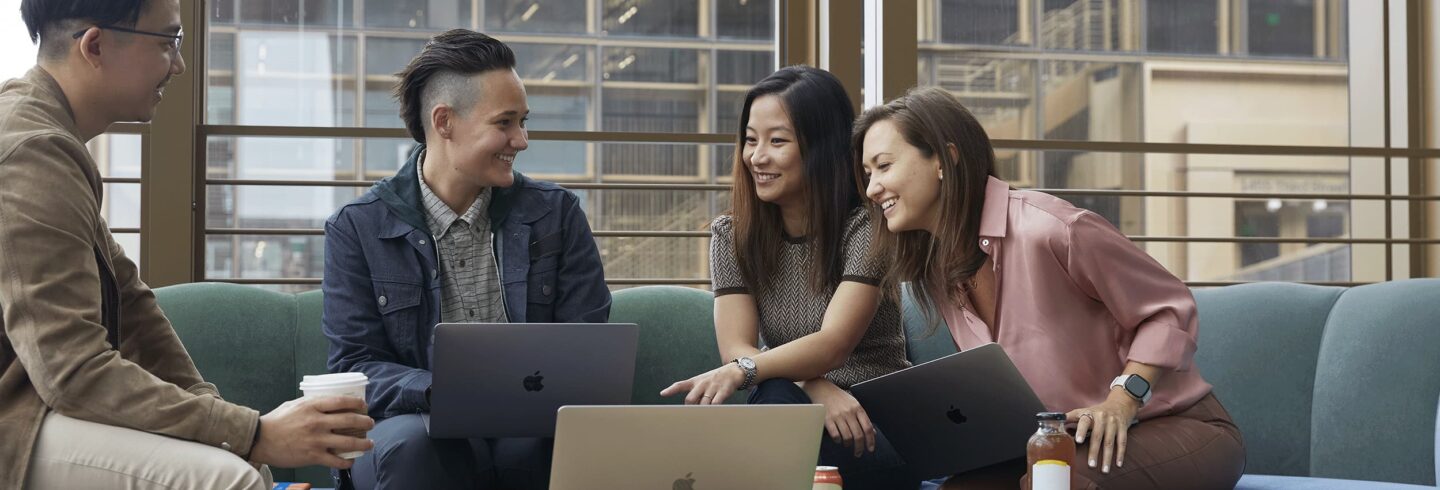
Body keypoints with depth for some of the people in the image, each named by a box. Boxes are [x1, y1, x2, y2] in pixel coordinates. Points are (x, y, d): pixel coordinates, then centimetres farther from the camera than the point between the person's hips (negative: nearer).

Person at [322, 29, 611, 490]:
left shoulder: (556, 212, 10)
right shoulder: (357, 228, 3)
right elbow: (355, 366, -2)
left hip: (536, 436, 1)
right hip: (431, 435, -1)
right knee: (406, 443, -37)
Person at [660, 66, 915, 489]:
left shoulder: (866, 226, -6)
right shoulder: (731, 234, 7)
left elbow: (833, 344, -20)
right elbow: (736, 347, -5)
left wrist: (740, 371, -39)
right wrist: (818, 389, -25)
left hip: (876, 427, -3)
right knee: (778, 400, -34)